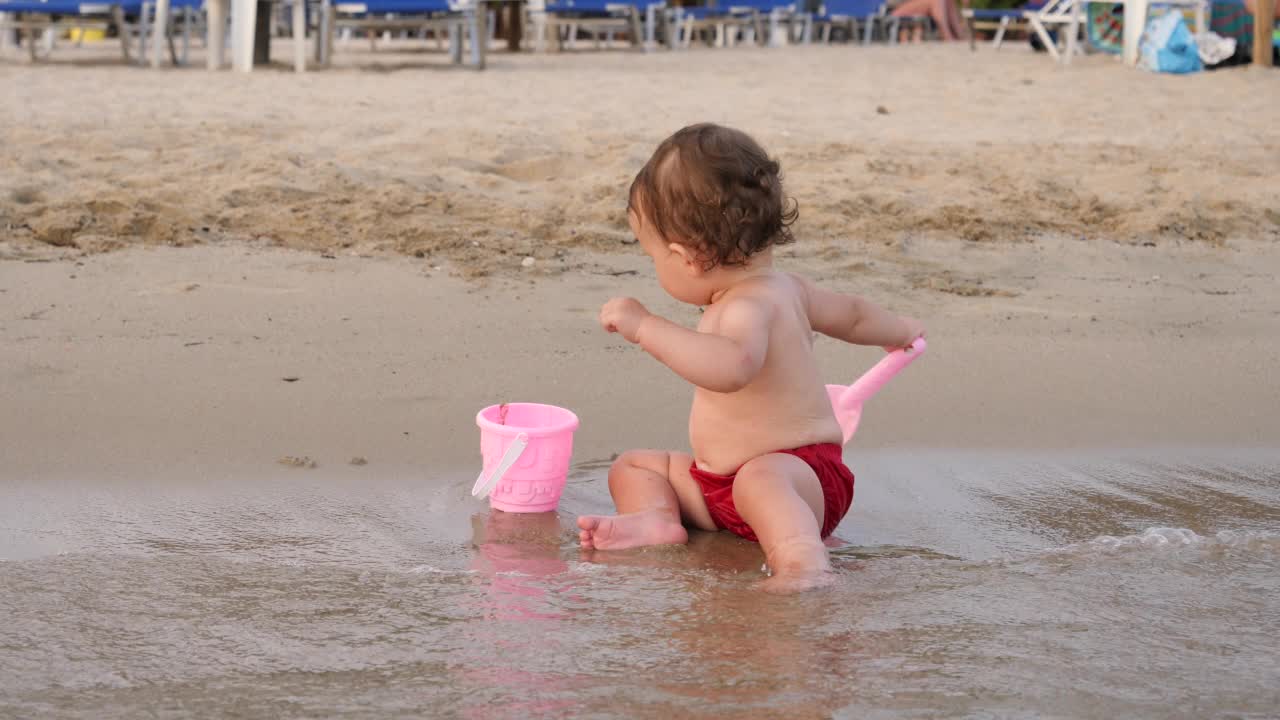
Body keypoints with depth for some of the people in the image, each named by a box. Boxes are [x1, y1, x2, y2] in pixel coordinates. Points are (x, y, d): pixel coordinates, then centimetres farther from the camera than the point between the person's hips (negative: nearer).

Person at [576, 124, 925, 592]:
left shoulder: (751, 306, -23)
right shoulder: (785, 288, 10)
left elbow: (732, 366, -47)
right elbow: (851, 314, 28)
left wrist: (646, 327, -44)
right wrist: (897, 331, 49)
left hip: (799, 470, -11)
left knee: (759, 479, -44)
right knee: (632, 467, 12)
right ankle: (657, 519, -19)